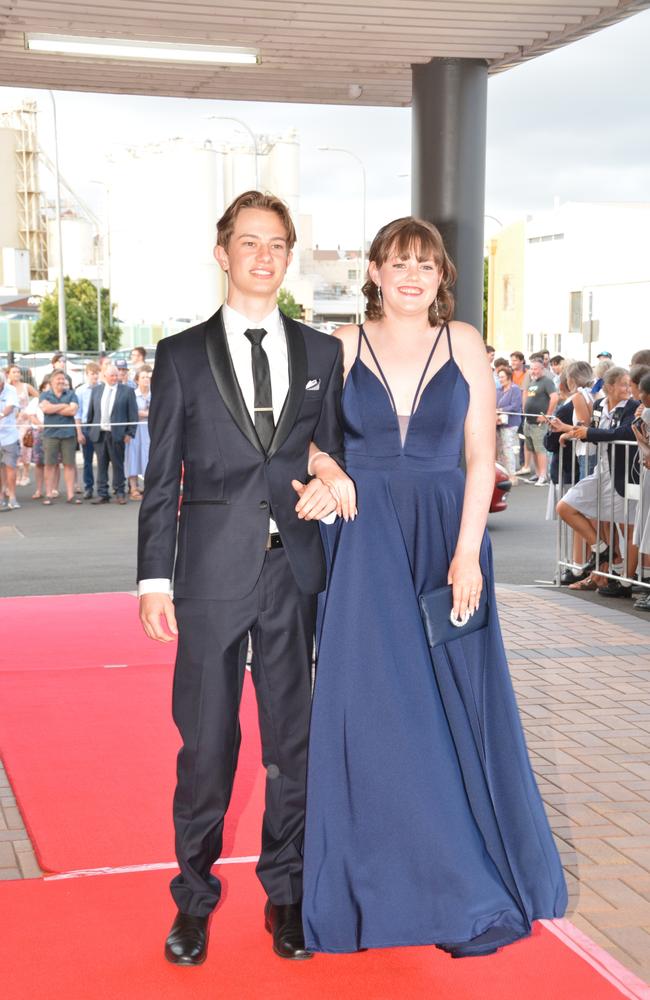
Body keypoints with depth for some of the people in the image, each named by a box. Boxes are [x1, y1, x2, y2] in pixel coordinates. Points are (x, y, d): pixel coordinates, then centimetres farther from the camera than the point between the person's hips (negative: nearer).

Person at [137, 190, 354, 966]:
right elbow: (162, 477, 2)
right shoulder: (182, 355, 3)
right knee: (206, 743, 6)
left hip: (295, 572, 2)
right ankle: (194, 896, 22)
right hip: (213, 573, -2)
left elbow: (332, 456, 14)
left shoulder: (320, 353, 9)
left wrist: (332, 480, -9)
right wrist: (155, 579, -3)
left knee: (293, 740, 9)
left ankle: (285, 894, 25)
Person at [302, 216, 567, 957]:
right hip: (364, 544, 0)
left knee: (453, 708, 3)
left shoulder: (464, 345, 3)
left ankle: (463, 889, 17)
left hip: (446, 541, 0)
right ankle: (376, 882, 17)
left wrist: (467, 552, -9)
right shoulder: (343, 346, 3)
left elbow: (481, 456, -1)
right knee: (370, 711, 2)